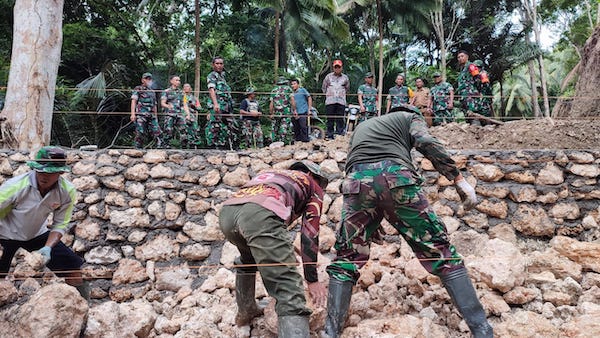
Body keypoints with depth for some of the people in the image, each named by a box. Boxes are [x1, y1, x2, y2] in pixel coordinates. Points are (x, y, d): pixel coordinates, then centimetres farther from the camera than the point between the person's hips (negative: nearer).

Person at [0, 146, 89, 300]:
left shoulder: (67, 192, -20)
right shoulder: (15, 186, -30)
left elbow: (60, 225, -11)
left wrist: (48, 247, -27)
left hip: (37, 234, 3)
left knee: (72, 265, -4)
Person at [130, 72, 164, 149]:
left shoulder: (152, 92, 24)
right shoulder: (138, 89, 6)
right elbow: (133, 101, -4)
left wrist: (156, 117, 20)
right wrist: (133, 114, -16)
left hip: (152, 116, 6)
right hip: (141, 115, -6)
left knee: (157, 132, -4)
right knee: (140, 134, -8)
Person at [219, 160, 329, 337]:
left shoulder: (271, 173, 44)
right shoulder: (313, 186, 29)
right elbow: (309, 233, 17)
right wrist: (312, 280, 22)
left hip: (227, 211, 7)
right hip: (261, 213, -7)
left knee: (247, 260, 40)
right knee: (290, 296, -9)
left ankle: (245, 311, 47)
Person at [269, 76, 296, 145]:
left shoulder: (274, 90, 14)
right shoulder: (288, 88, 7)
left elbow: (271, 103, 7)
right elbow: (292, 100, -5)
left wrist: (271, 113, 8)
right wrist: (294, 110, -5)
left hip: (276, 112, 3)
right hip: (286, 112, -2)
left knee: (274, 129, 10)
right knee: (285, 128, -4)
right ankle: (285, 143, -6)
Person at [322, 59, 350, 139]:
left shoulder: (345, 77, 12)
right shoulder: (328, 76, 10)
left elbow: (347, 88, 24)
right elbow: (323, 87, 18)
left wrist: (342, 94, 15)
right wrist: (327, 94, 12)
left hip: (341, 102, 1)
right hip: (330, 101, 0)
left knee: (340, 119, -2)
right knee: (330, 119, -1)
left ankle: (340, 135, 2)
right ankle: (330, 135, 3)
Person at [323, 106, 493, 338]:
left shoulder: (360, 128, 41)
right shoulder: (410, 117, 29)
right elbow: (426, 142, 6)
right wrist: (459, 179, 3)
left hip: (356, 180, 3)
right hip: (397, 177, -3)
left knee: (346, 259, 15)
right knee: (440, 252, 7)